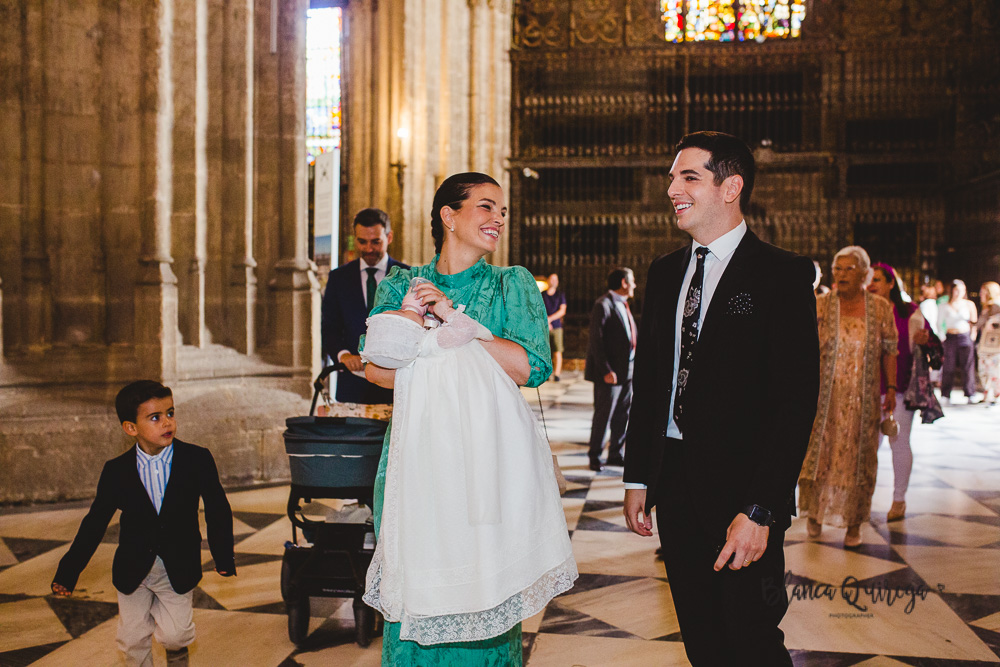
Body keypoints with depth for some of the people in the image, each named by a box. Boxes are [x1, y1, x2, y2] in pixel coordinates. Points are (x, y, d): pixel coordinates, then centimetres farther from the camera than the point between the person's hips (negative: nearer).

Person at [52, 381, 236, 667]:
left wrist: (223, 557, 2)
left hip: (178, 569, -1)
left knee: (174, 634, -3)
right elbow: (95, 522, -1)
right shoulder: (116, 471, -9)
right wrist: (68, 571, -1)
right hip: (132, 571, 1)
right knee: (133, 639, 10)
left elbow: (217, 510, 0)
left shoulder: (198, 460, -11)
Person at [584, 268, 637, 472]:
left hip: (627, 370, 8)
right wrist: (606, 370, -21)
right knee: (603, 415, -1)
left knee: (622, 415, 12)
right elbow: (596, 340, -17)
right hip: (610, 373, -8)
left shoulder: (623, 305, 16)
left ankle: (615, 455, 22)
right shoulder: (603, 305, -12)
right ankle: (595, 457, 11)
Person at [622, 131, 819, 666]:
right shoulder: (665, 272, 12)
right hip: (673, 481, 6)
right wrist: (638, 478, 10)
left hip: (739, 484, -5)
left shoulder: (782, 274, -9)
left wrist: (759, 509, -20)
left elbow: (796, 399, -15)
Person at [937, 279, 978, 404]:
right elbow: (939, 324, 10)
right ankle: (945, 395, 5)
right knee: (948, 366, -2)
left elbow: (974, 322, 14)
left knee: (967, 366, 0)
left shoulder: (969, 304, 8)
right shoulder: (943, 306, 7)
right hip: (950, 337, 0)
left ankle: (970, 394, 8)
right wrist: (942, 338, 1)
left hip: (965, 337, 0)